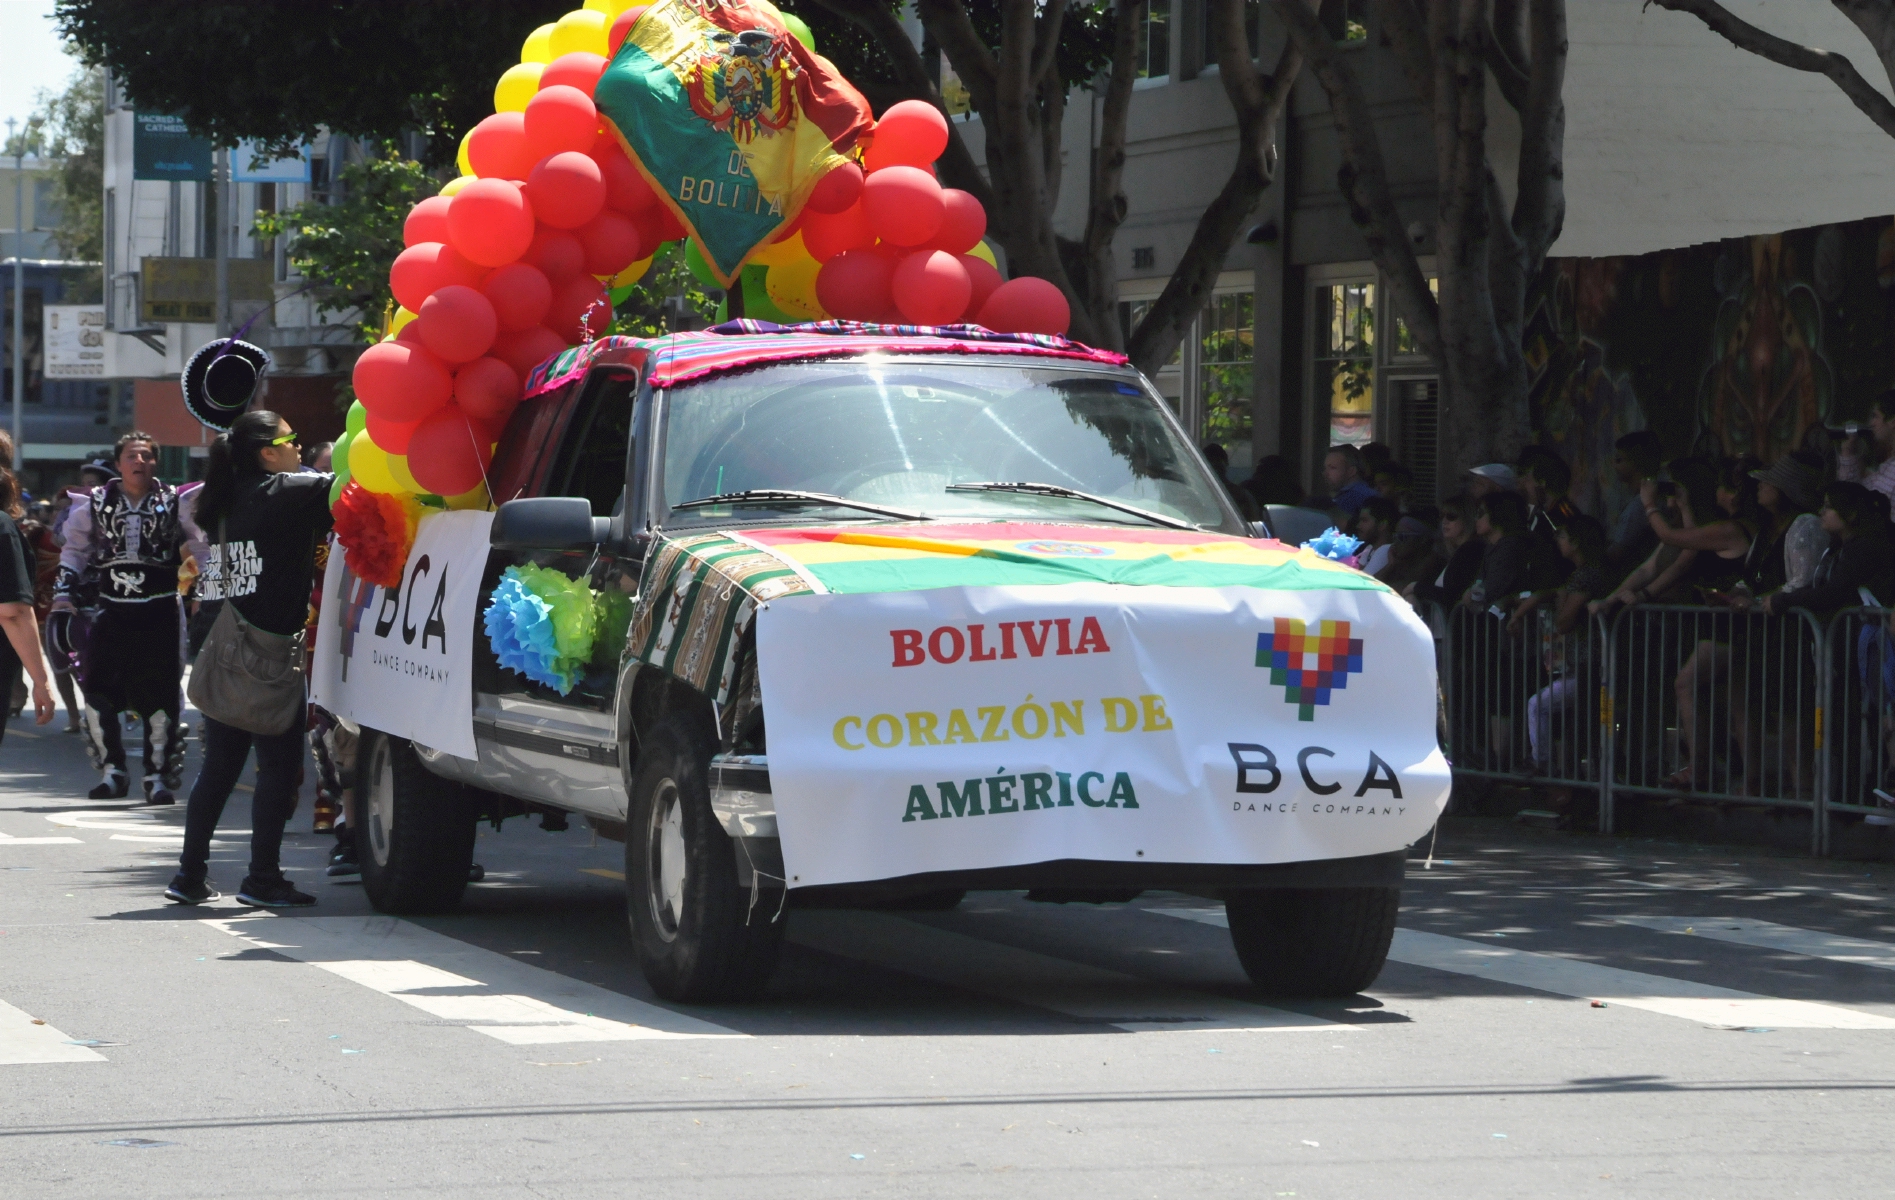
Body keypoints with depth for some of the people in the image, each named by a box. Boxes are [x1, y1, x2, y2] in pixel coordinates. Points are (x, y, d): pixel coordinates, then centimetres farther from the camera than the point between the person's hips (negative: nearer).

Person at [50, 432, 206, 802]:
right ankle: (111, 772, 9)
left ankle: (159, 776, 6)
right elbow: (73, 556, 15)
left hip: (160, 615, -2)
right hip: (112, 613, 2)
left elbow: (201, 551, 9)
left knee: (161, 697, -3)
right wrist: (63, 606, 9)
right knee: (97, 693, -4)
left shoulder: (175, 504, 2)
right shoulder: (95, 505, 7)